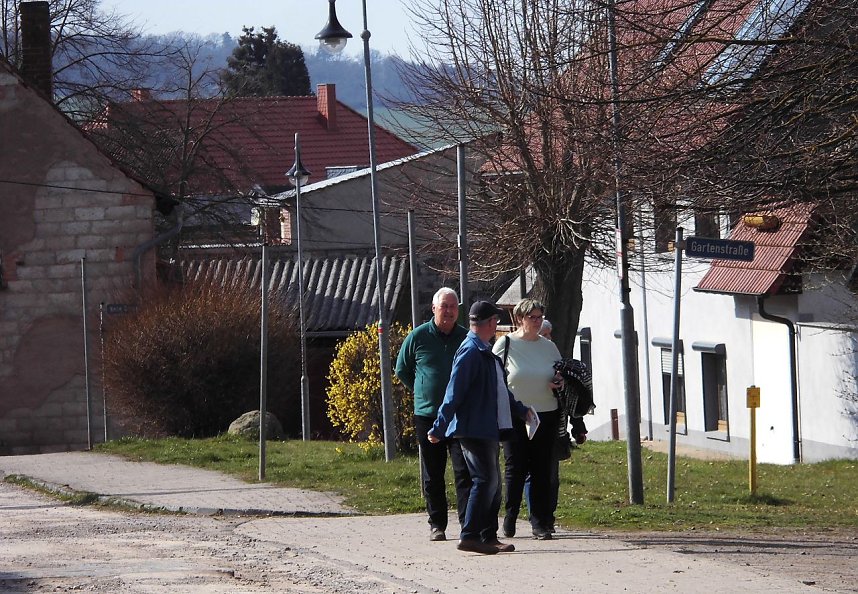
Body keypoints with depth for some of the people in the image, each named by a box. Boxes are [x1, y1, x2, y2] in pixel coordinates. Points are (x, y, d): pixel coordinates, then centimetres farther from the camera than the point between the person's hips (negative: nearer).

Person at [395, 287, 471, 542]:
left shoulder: (468, 338, 4)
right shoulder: (418, 337, 2)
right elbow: (402, 371, 14)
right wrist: (423, 393, 11)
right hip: (427, 415, 1)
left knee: (465, 471, -9)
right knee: (432, 475, 6)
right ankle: (437, 525, 14)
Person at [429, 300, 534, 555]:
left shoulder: (485, 352, 17)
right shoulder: (470, 352, -15)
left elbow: (499, 390, 29)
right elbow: (454, 393, -17)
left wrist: (521, 409, 28)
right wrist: (438, 429, -18)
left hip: (488, 429, 10)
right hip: (474, 428, -10)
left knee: (493, 482, 12)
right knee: (485, 480, -11)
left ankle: (489, 537, 17)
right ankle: (469, 536, -10)